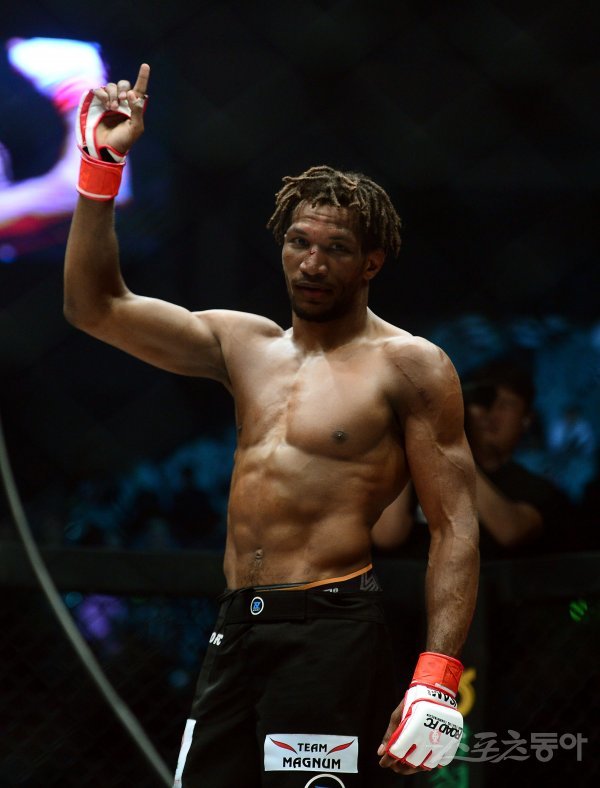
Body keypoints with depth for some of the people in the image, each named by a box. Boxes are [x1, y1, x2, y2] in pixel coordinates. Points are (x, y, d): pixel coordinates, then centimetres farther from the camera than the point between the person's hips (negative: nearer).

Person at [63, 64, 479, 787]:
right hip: (235, 632, 6)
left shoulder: (408, 366, -1)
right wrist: (102, 164, 4)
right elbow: (95, 306, 14)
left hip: (331, 632, -6)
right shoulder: (242, 345, 16)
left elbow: (455, 525, -6)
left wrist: (438, 676, -18)